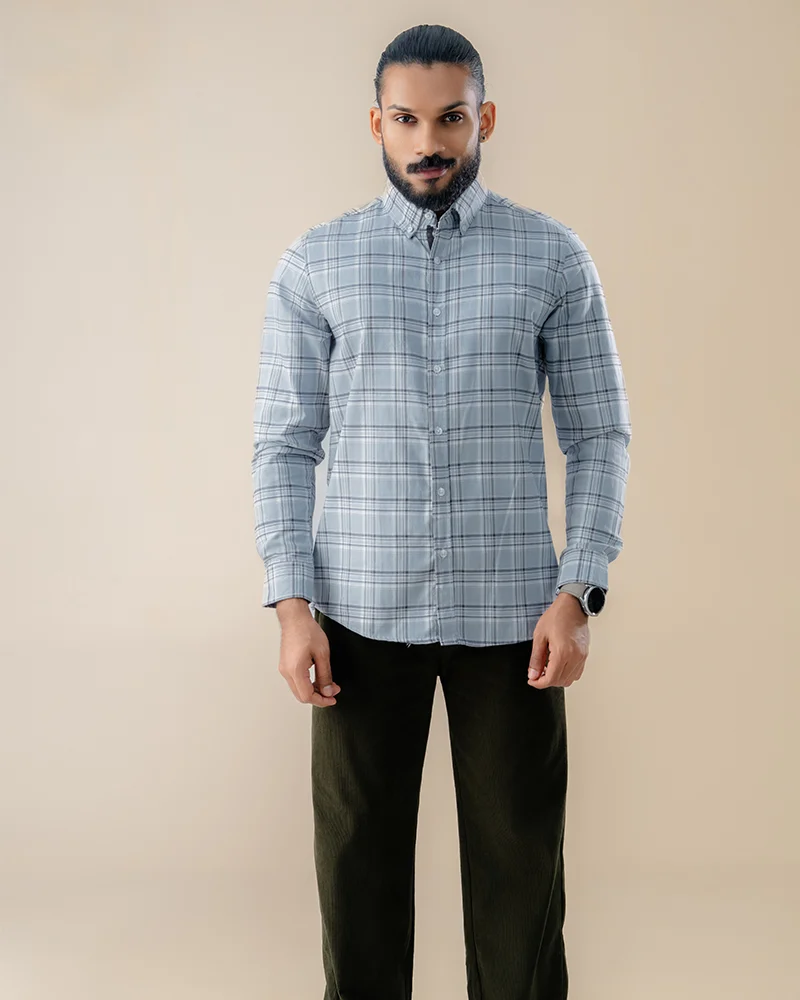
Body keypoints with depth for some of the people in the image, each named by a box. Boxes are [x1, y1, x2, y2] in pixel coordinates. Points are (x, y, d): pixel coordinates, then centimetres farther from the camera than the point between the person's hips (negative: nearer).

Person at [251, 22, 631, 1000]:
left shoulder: (554, 259, 3)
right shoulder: (314, 264, 4)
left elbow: (600, 436, 2)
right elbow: (283, 444, 2)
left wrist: (577, 593, -8)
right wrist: (291, 605, -6)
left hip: (510, 614, 0)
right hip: (362, 615, 1)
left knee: (518, 859, 8)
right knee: (359, 857, 10)